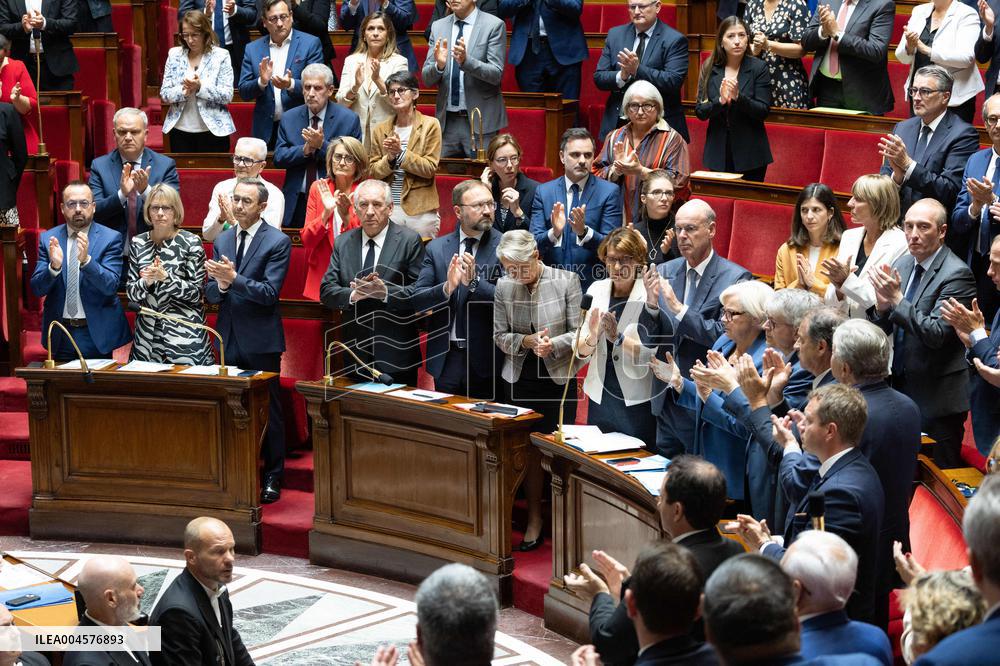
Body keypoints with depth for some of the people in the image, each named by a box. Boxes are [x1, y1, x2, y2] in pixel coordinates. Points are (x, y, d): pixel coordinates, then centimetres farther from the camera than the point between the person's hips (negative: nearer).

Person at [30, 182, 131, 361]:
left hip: (97, 333, -2)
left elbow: (110, 286, -14)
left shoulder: (110, 238, -5)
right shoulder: (48, 238, 3)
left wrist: (86, 260, -30)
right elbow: (37, 289, -3)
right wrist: (54, 266, -23)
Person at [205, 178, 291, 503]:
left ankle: (272, 477, 11)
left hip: (260, 340, -5)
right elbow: (211, 294, 6)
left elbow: (269, 293, -16)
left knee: (268, 409, 3)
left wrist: (232, 278, -25)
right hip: (229, 338, 5)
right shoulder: (222, 240, 9)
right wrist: (220, 283, -16)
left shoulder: (278, 242, -8)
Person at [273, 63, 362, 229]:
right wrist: (305, 149, -16)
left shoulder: (349, 119, -3)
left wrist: (322, 145, -19)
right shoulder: (288, 118, 6)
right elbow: (278, 158, 1)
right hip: (296, 203, 2)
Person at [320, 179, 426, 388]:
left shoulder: (409, 241, -3)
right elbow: (326, 291, 4)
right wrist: (353, 294, -16)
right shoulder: (343, 243, 9)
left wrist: (386, 292, -24)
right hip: (355, 354, 3)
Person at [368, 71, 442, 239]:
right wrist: (390, 158, -13)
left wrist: (400, 153, -14)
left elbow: (430, 169, -6)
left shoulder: (430, 125, 0)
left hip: (421, 210, -2)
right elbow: (373, 172, 6)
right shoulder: (380, 130, 8)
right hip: (387, 208, 2)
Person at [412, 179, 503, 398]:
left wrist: (474, 282, -24)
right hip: (446, 358, 3)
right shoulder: (436, 248, 6)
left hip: (485, 359, -3)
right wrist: (446, 288, -18)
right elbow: (417, 300, 0)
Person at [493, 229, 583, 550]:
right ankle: (534, 518, 15)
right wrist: (526, 341, -15)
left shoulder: (567, 281, -8)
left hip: (559, 376, -2)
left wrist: (553, 344, -25)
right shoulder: (503, 287, -1)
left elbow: (578, 332, -6)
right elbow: (500, 335, 4)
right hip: (522, 377, 2)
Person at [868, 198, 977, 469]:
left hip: (937, 397, -7)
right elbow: (883, 329, 9)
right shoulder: (902, 264, 6)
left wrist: (897, 299, -26)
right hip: (903, 388, 7)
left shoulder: (957, 274, -16)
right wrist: (882, 306, -13)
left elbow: (936, 334, -24)